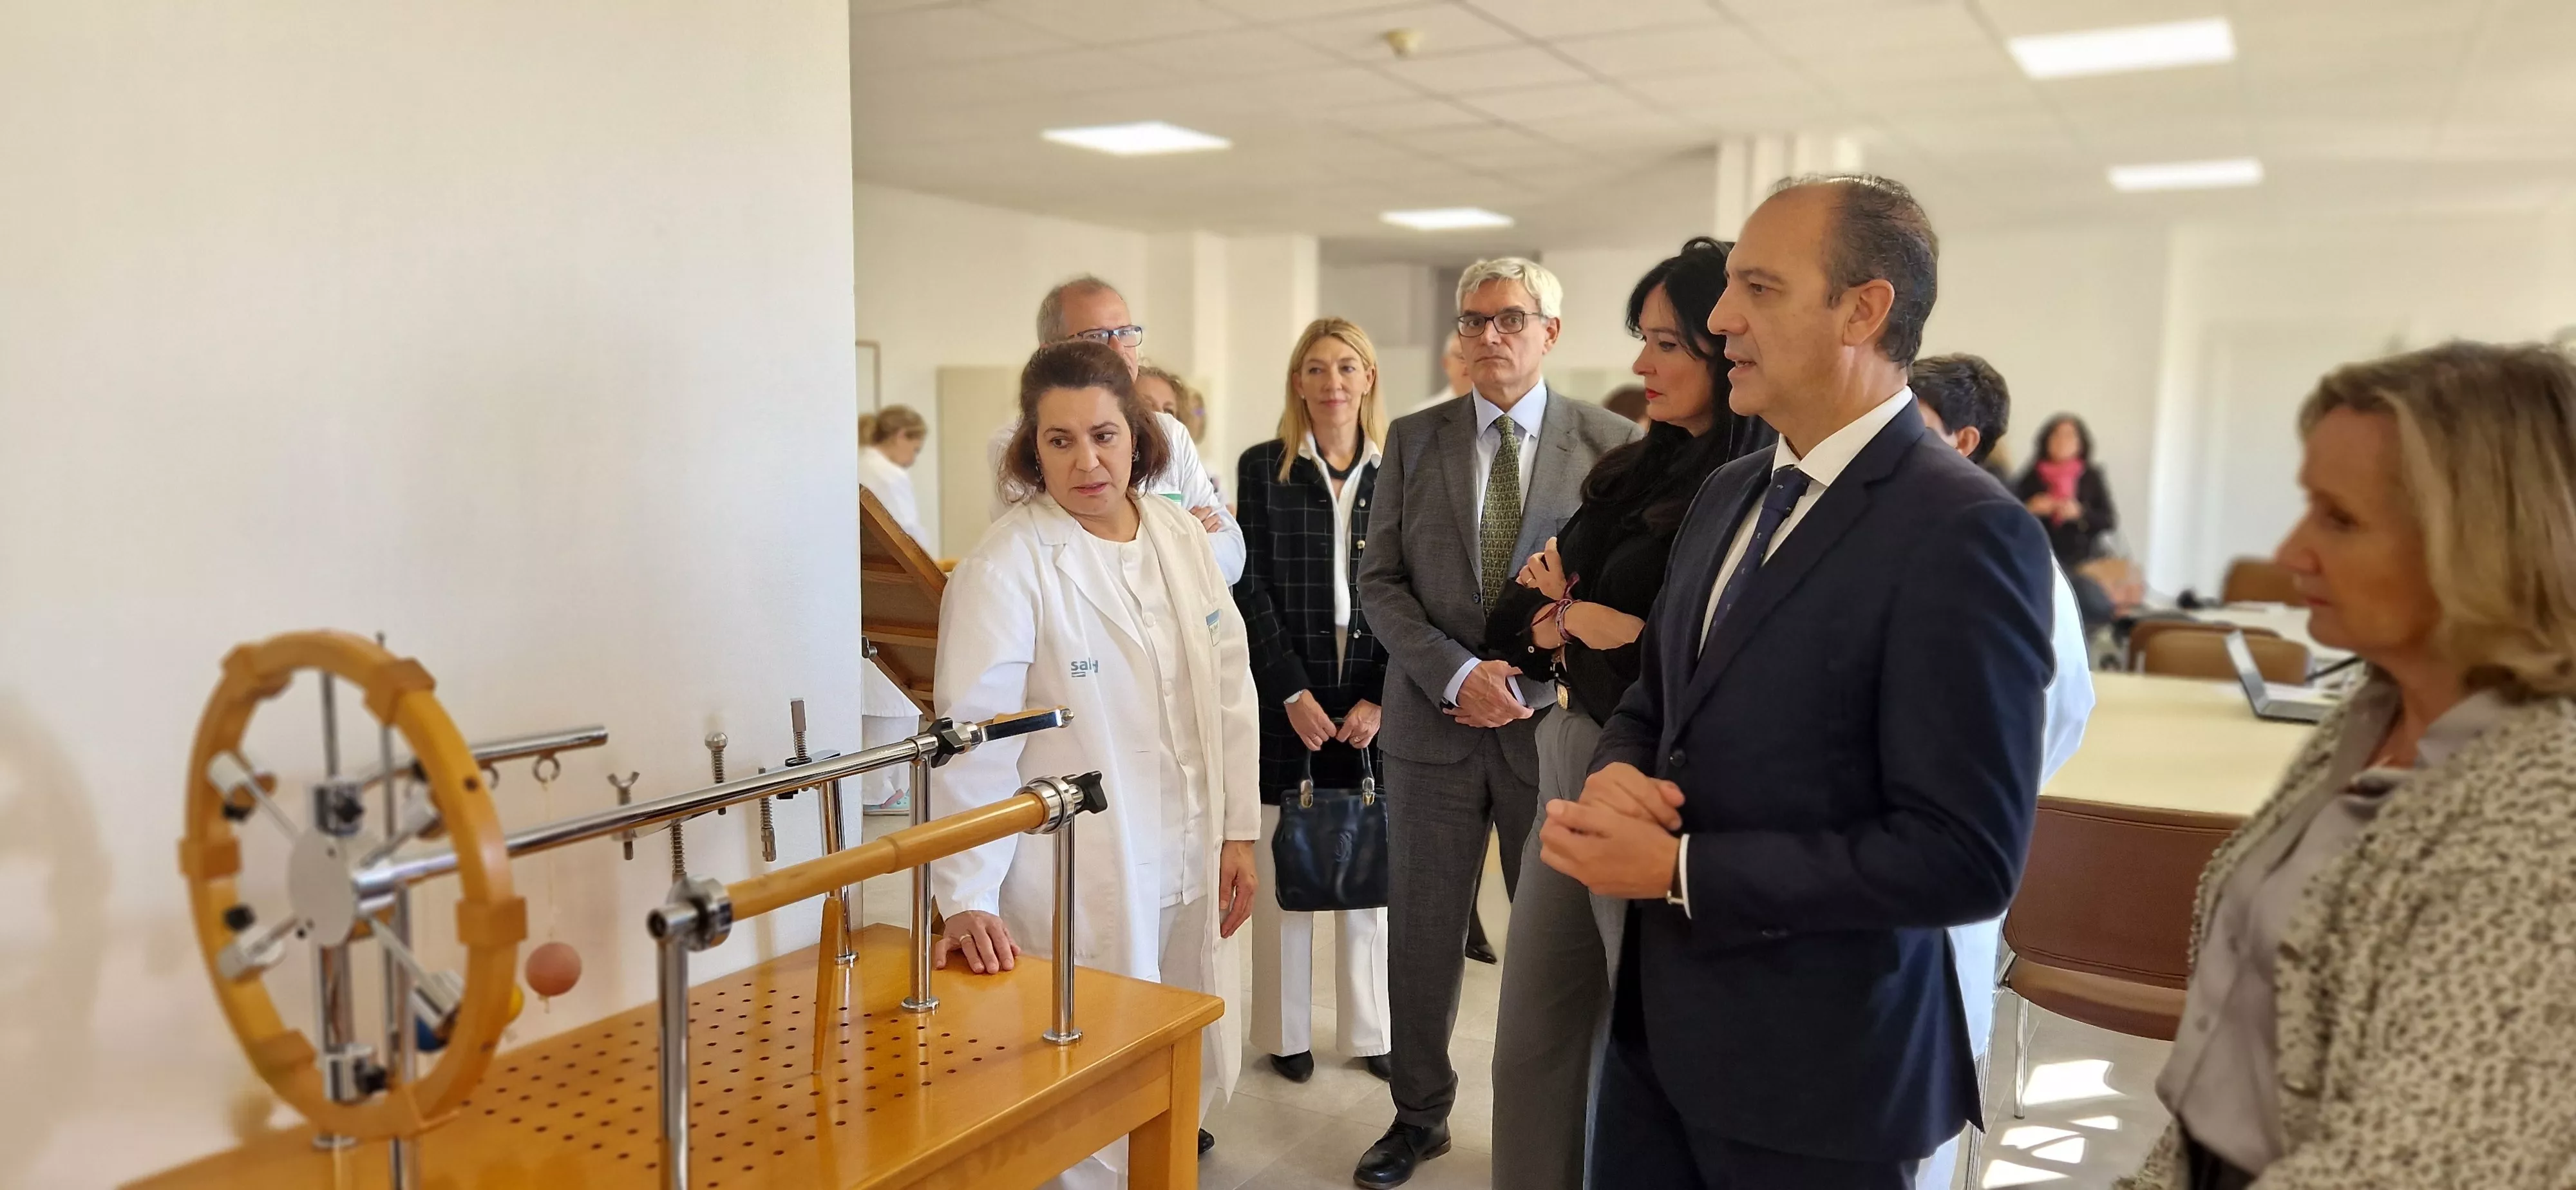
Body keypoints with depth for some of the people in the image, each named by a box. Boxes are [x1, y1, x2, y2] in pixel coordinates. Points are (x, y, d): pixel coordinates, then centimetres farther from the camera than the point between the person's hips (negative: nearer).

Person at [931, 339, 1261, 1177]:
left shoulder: (1180, 534, 3)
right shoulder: (1006, 566, -14)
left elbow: (1231, 690, 7)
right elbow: (975, 742, -17)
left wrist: (1240, 831, 7)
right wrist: (967, 901, -20)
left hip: (1189, 868, 6)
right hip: (1077, 882, -5)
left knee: (1199, 1072, 17)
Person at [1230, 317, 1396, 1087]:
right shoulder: (1264, 468, 3)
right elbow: (1251, 589, -2)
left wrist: (1380, 698, -7)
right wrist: (1292, 692, -10)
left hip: (1372, 702, 2)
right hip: (1287, 697, -1)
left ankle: (1370, 1030, 20)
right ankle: (1286, 1032, 17)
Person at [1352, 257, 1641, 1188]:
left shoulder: (1611, 442, 0)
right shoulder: (1413, 439, 5)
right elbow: (1379, 581, 1)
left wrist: (1537, 677, -11)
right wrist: (1456, 674, -12)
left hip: (1556, 724, -1)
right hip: (1434, 724, 2)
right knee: (1422, 933, 10)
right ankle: (1420, 1115, 28)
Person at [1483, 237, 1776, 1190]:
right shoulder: (1636, 472, 9)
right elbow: (1514, 624, 13)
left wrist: (1612, 628, -12)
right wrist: (1551, 608, -6)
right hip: (1570, 766, 8)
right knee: (1530, 1048, 16)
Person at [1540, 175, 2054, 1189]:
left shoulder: (1963, 531, -18)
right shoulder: (1727, 494, 8)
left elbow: (1963, 856, -22)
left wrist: (1680, 868, -20)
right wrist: (1616, 774, -7)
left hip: (1816, 1064, -6)